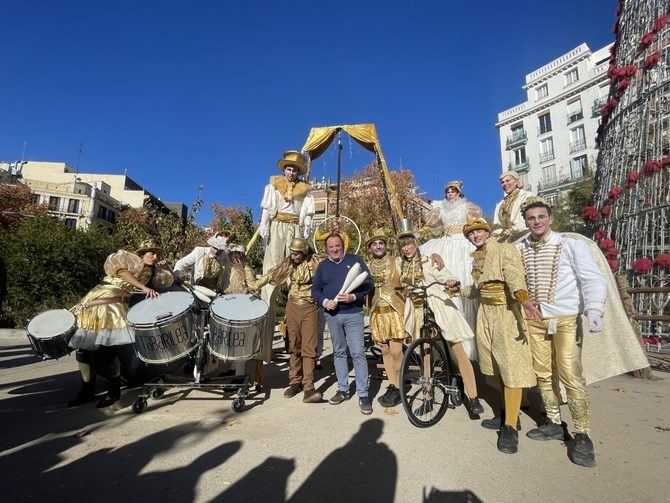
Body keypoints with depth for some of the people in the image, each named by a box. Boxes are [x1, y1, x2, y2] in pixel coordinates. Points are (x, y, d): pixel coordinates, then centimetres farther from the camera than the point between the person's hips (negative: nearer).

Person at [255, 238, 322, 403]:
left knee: (308, 348, -7)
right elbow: (272, 274, 5)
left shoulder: (314, 263, -8)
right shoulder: (288, 263, 4)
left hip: (310, 308, -4)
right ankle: (295, 382, 20)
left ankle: (308, 387, -6)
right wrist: (254, 286, -2)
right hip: (292, 307, 4)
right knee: (294, 346, 9)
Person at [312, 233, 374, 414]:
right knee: (339, 352, 13)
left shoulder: (355, 261, 2)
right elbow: (315, 289, 11)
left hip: (353, 313, -3)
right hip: (332, 315, 4)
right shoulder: (322, 266, 12)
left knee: (358, 353, -8)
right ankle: (343, 390, 25)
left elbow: (369, 284, -1)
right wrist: (325, 302, -8)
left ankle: (363, 395, 1)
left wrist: (353, 297, -16)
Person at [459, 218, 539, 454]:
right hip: (485, 313, 7)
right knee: (497, 367, 12)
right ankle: (507, 414, 24)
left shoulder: (505, 249, -7)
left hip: (507, 313, -7)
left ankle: (510, 427, 0)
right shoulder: (477, 258, 16)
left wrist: (524, 299, -43)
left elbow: (515, 275, -27)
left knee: (511, 368, -6)